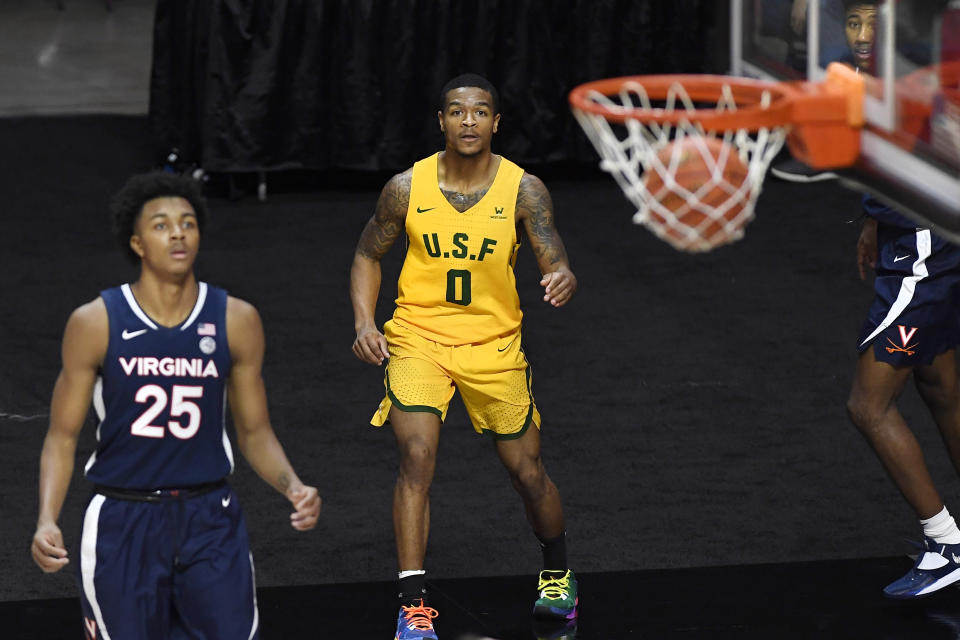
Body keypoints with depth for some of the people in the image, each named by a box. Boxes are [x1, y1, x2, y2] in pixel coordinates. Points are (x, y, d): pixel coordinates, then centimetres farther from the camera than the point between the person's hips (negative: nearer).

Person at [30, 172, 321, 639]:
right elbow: (63, 434, 0)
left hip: (209, 518, 1)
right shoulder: (96, 323, -5)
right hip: (122, 525, -1)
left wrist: (292, 486, -11)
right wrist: (47, 520, -15)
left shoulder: (235, 321, 0)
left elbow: (255, 432, 8)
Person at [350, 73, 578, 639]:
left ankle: (558, 573, 38)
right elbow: (368, 255, 7)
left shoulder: (524, 190, -9)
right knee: (417, 456, -20)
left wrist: (563, 283, -39)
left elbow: (557, 267, -15)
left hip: (494, 343, 1)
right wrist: (365, 322, -8)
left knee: (528, 471, 8)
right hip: (418, 337, -1)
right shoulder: (407, 187, -7)